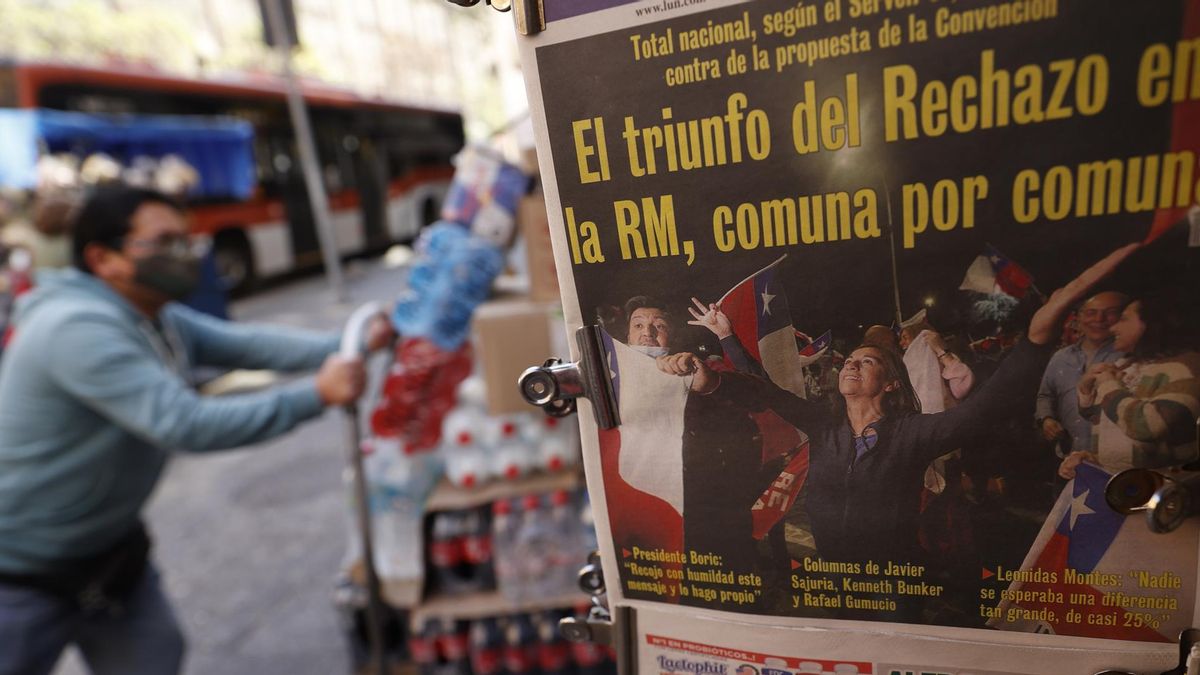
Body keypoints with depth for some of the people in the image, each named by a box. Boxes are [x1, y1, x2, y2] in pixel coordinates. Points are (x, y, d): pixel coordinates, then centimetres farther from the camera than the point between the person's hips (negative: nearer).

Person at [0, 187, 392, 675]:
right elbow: (187, 425, -36)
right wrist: (316, 394, -35)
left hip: (110, 548, 8)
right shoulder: (77, 327, -29)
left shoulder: (162, 321, 2)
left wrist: (345, 346, -23)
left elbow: (248, 344, -9)